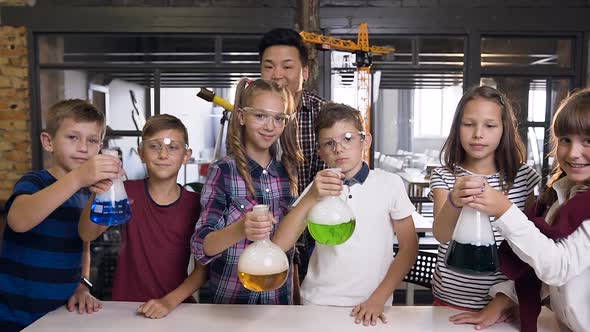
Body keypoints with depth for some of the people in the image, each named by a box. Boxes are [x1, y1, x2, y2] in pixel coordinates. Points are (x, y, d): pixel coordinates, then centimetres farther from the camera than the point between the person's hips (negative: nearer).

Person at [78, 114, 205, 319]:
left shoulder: (195, 204, -3)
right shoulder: (128, 192, 0)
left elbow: (203, 268, -4)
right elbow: (87, 235, -13)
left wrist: (170, 301, -17)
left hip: (177, 306, 0)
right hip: (125, 304, 0)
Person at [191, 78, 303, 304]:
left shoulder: (289, 170, -1)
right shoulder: (223, 171, -13)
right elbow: (202, 247, -19)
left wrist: (297, 294, 8)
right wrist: (241, 229, -37)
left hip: (279, 297, 4)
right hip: (230, 298, -3)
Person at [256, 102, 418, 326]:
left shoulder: (390, 184, -5)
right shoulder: (318, 188, 1)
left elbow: (409, 248, -1)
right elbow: (279, 245, -10)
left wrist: (377, 299, -9)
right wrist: (311, 198, -23)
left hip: (370, 307, -2)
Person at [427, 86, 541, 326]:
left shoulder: (522, 176, -3)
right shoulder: (444, 177, -8)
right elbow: (441, 234, -24)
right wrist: (454, 203, -44)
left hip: (504, 299, 1)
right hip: (451, 301, -1)